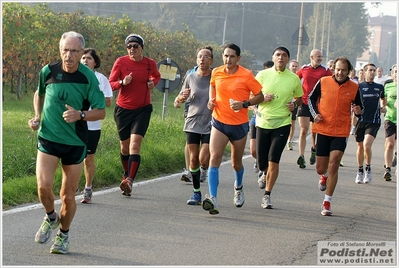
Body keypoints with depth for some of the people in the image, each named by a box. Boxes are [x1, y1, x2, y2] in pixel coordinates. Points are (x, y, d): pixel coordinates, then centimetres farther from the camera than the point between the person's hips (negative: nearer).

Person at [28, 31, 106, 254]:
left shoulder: (88, 77, -9)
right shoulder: (48, 71, -2)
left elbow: (101, 112, -5)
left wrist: (80, 115, -22)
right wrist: (37, 117, 5)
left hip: (75, 143, -1)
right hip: (48, 138, 1)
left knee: (68, 196, 5)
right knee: (44, 186, -17)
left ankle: (64, 234, 31)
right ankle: (51, 217, 15)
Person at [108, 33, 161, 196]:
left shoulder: (150, 63, -1)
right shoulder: (121, 62, -5)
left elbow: (157, 76, 21)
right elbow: (111, 84, -3)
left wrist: (153, 83, -1)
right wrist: (123, 82, -23)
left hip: (142, 109, -1)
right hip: (123, 109, 1)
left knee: (135, 144, -16)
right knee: (124, 146, 10)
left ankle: (129, 181, -24)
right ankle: (126, 175, 33)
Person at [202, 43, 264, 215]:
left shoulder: (246, 75, -10)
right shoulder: (216, 73, 0)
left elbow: (260, 96, -4)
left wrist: (244, 104, -19)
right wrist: (212, 100, 4)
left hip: (239, 125, -1)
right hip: (219, 123, 1)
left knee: (236, 163, 14)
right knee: (214, 158, -18)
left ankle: (238, 188, 47)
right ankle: (213, 199, -26)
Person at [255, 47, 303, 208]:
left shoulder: (294, 78, 1)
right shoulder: (262, 75, 0)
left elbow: (299, 98, 16)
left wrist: (294, 105, -5)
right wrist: (262, 98, -14)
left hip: (282, 124, -1)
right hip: (263, 122, 1)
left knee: (273, 161, -11)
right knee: (262, 163, 5)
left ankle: (267, 195, 3)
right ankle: (266, 175, 42)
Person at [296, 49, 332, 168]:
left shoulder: (325, 70, -1)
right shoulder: (304, 69, 5)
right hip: (304, 103, 1)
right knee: (304, 130, -7)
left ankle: (314, 150, 35)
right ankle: (301, 157, -9)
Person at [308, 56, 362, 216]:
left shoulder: (354, 87, -2)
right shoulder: (323, 82, -3)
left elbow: (358, 107, 10)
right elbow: (311, 98, 10)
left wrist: (358, 110, -13)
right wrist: (315, 114, -5)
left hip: (341, 132, -1)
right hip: (323, 130, 1)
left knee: (333, 165, -14)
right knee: (320, 169, 8)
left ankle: (327, 202, -3)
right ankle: (325, 175, 49)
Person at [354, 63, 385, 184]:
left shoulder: (379, 87, 9)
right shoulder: (359, 87, 2)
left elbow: (383, 99, 29)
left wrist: (383, 107, 10)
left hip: (374, 121, 0)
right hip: (361, 120, 0)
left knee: (367, 145, -18)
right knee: (360, 147, 10)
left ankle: (368, 169, 2)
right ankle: (360, 171, 27)